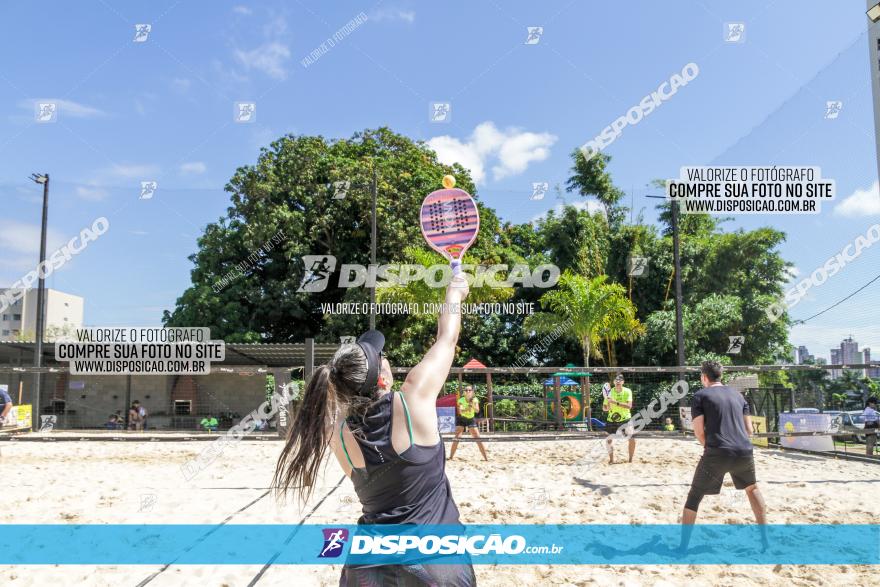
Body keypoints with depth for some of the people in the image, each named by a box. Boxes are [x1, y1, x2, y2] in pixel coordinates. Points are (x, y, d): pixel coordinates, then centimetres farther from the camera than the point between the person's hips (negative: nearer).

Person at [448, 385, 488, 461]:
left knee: (478, 438, -4)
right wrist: (466, 409, -52)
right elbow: (460, 411, -32)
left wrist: (472, 405, -43)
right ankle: (450, 457, -3)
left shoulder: (475, 400, -12)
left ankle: (486, 457, 3)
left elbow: (477, 411, -25)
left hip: (471, 420, 1)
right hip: (461, 419, -1)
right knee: (456, 438, -10)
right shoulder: (461, 400, -17)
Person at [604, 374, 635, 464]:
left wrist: (616, 402, -34)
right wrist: (608, 407, -25)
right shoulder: (610, 392, -6)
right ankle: (611, 460, 13)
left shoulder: (627, 391, -10)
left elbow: (629, 406, -24)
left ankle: (630, 460, 13)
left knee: (632, 439, -8)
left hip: (626, 419, -1)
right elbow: (604, 408, -2)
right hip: (612, 420, 1)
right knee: (609, 439, -5)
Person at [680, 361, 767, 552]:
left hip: (717, 454, -4)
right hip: (744, 452, 4)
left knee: (694, 496, 9)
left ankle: (683, 547, 6)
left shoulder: (701, 395, 4)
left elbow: (699, 432, -1)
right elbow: (749, 430, 16)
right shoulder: (737, 395, 18)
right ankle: (765, 538, 29)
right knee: (752, 488, 32)